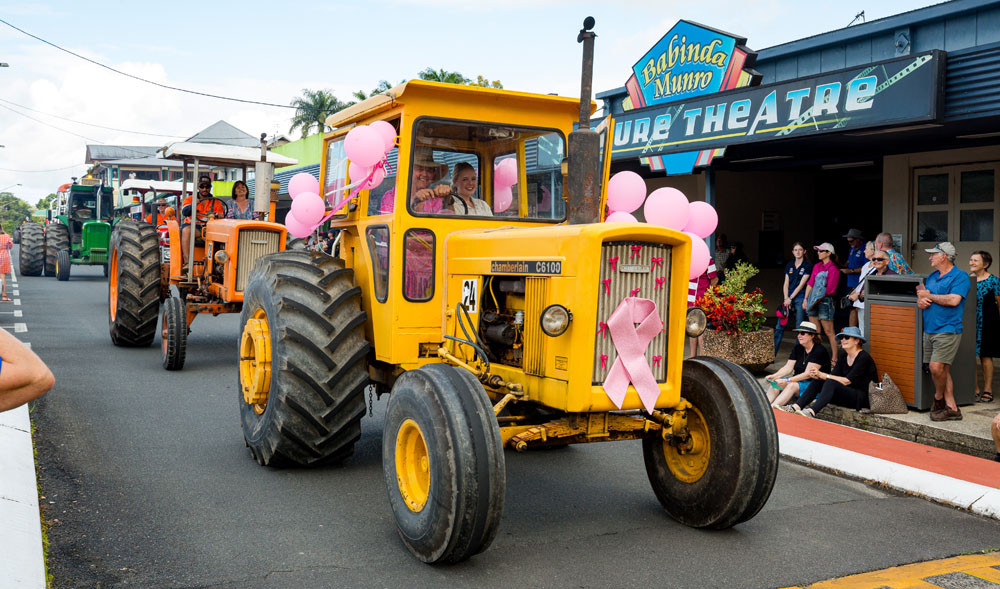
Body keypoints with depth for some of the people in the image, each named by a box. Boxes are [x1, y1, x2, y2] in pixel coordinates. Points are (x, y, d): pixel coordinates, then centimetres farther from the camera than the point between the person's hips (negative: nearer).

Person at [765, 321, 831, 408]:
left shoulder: (819, 351, -13)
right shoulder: (797, 348, 10)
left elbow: (808, 374, -20)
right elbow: (788, 367, 2)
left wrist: (788, 380, -29)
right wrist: (774, 376, -17)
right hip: (799, 381, 7)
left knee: (792, 385, -33)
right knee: (776, 384, -19)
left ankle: (772, 408, -46)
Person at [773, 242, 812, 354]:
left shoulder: (808, 265, -1)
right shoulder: (789, 265, 14)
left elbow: (801, 284, -7)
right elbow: (786, 284, 11)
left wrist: (790, 298, -9)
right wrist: (786, 299, -2)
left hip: (800, 299, -5)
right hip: (788, 299, 5)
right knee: (780, 326, 1)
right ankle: (772, 352, 3)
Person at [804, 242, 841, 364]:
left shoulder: (833, 269, -7)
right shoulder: (817, 266, 14)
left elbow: (829, 289, -11)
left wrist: (818, 298, -13)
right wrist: (806, 299, 7)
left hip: (825, 300, -7)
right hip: (813, 300, 7)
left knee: (828, 331, -4)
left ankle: (834, 359, 1)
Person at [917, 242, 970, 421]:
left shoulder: (960, 277, -7)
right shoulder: (932, 276, 17)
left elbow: (953, 300, -20)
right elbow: (921, 293, 23)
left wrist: (929, 296, -8)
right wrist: (920, 300, -2)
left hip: (948, 330, -8)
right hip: (929, 330, 8)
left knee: (937, 366, -17)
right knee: (942, 369, 8)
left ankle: (939, 398, 7)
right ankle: (952, 408, 13)